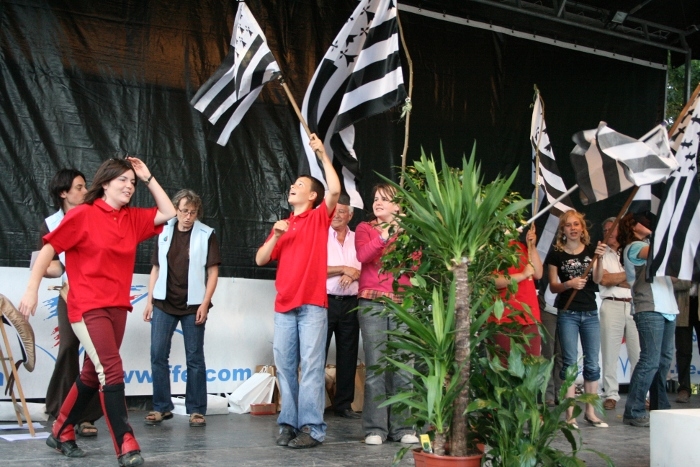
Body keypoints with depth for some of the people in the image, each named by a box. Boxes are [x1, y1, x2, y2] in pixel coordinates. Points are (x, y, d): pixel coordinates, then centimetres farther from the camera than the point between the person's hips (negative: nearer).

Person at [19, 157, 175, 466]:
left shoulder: (133, 218, 8)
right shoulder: (83, 215, -8)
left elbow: (168, 213, 9)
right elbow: (49, 248, -7)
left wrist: (148, 178, 5)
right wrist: (32, 289, -12)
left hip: (117, 307, 7)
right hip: (88, 307, -7)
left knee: (93, 374, 15)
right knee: (112, 372, -16)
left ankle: (61, 434, 31)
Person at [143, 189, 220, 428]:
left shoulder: (206, 235, 0)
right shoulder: (164, 233, 9)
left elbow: (213, 271, -2)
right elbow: (156, 269, 13)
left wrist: (205, 303, -10)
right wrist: (149, 300, 7)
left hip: (193, 305, -3)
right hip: (164, 303, 3)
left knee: (195, 358, 2)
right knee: (158, 355, 2)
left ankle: (196, 410, 9)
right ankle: (162, 407, 13)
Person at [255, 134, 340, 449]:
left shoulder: (319, 217, 6)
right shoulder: (282, 226, 20)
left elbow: (335, 190, -11)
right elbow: (260, 260, 15)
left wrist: (323, 155, -6)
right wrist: (275, 236, -1)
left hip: (312, 304, -5)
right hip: (283, 305, 5)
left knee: (311, 365, -7)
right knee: (285, 366, 3)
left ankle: (312, 428, -7)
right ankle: (289, 423, 9)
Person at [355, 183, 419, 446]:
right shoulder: (364, 228, 10)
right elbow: (363, 256, -9)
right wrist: (384, 236, -19)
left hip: (402, 303, 2)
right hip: (372, 303, -1)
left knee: (403, 367, 0)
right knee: (375, 367, -4)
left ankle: (402, 427, 6)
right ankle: (375, 428, -1)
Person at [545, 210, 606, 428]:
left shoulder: (591, 250, 5)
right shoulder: (556, 254, -1)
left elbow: (597, 279, -7)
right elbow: (553, 287, -1)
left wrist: (599, 258, -23)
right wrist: (569, 283, -21)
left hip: (590, 313, 3)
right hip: (567, 313, -3)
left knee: (592, 363, 5)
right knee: (570, 362, -2)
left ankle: (590, 412, 14)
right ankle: (570, 414, 2)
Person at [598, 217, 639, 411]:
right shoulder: (601, 254, 11)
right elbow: (604, 280, -4)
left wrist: (614, 279, -5)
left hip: (634, 305, 2)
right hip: (612, 305, -1)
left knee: (638, 352, -2)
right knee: (610, 352, -2)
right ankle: (611, 395, 3)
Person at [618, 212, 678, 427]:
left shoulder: (649, 246, 25)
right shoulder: (633, 247, -2)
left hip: (667, 309, 9)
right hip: (649, 310, -9)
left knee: (664, 359, 9)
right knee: (650, 360, -13)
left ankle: (659, 407, 16)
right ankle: (633, 412, -10)